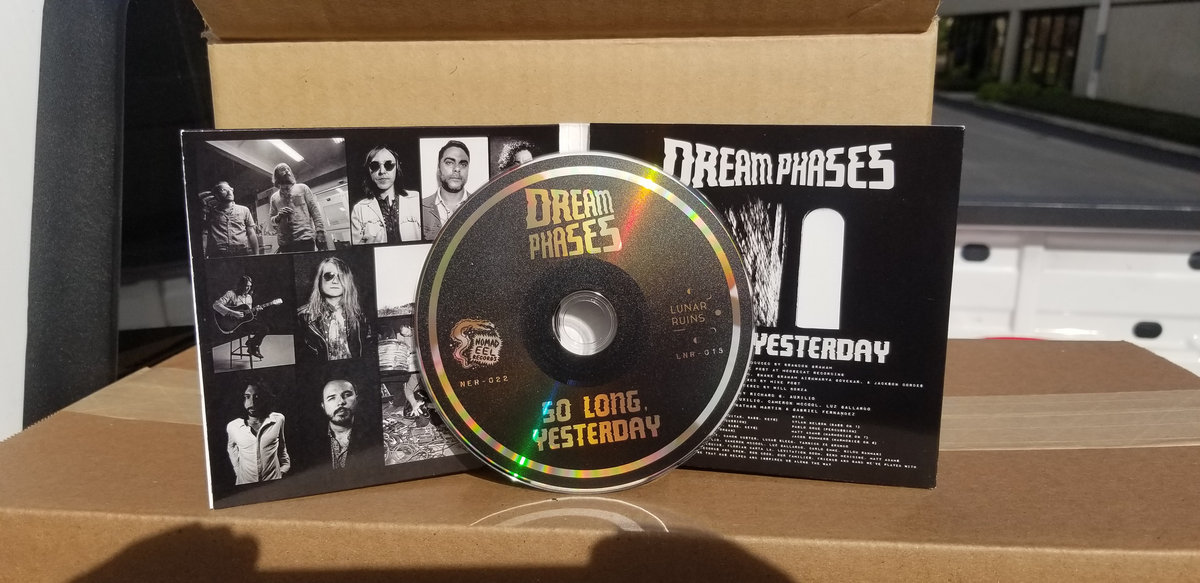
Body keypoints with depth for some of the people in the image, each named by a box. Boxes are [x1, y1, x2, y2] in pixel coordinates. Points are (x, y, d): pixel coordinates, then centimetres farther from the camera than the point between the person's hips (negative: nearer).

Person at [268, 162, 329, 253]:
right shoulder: (274, 197, 17)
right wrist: (278, 217, -3)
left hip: (305, 238, -2)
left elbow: (315, 211, 5)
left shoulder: (302, 188, 10)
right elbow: (272, 220, 20)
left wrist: (320, 232, -6)